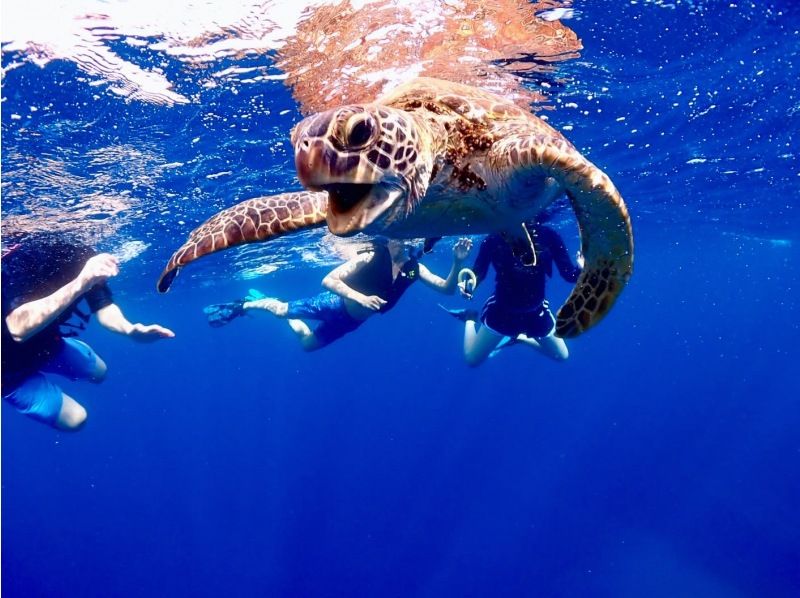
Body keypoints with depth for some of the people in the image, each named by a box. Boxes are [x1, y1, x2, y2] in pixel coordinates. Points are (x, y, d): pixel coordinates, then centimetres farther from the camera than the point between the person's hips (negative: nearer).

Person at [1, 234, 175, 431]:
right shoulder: (30, 254, -36)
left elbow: (103, 306, -18)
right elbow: (19, 328, -48)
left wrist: (130, 329, -39)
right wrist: (79, 284, -57)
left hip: (47, 343, 7)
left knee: (98, 372, 20)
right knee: (74, 418, -9)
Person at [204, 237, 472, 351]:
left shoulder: (414, 268, -12)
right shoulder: (371, 257, -27)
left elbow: (447, 288, -12)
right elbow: (328, 280, -29)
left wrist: (457, 262, -28)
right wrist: (360, 297, -43)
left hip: (353, 320, 6)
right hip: (336, 305, -6)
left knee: (308, 343, 22)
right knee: (283, 309, 2)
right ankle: (243, 305, 34)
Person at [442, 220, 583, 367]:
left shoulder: (547, 236, -23)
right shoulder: (494, 240, -26)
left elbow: (569, 274, -18)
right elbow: (478, 272, -13)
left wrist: (580, 268, -41)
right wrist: (469, 285, -35)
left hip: (536, 312, 3)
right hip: (501, 310, -2)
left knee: (561, 356, 18)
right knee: (472, 360, 8)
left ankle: (517, 337, 37)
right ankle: (471, 317, 35)